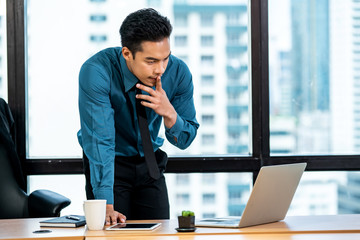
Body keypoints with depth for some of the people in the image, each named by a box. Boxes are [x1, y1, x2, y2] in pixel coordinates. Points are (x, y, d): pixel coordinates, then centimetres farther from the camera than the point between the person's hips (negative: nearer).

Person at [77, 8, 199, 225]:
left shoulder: (178, 72, -17)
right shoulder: (96, 71, -29)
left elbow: (184, 140, -8)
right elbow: (100, 140, -32)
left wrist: (169, 113, -31)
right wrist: (106, 207, -38)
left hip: (150, 162, 3)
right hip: (110, 164, -3)